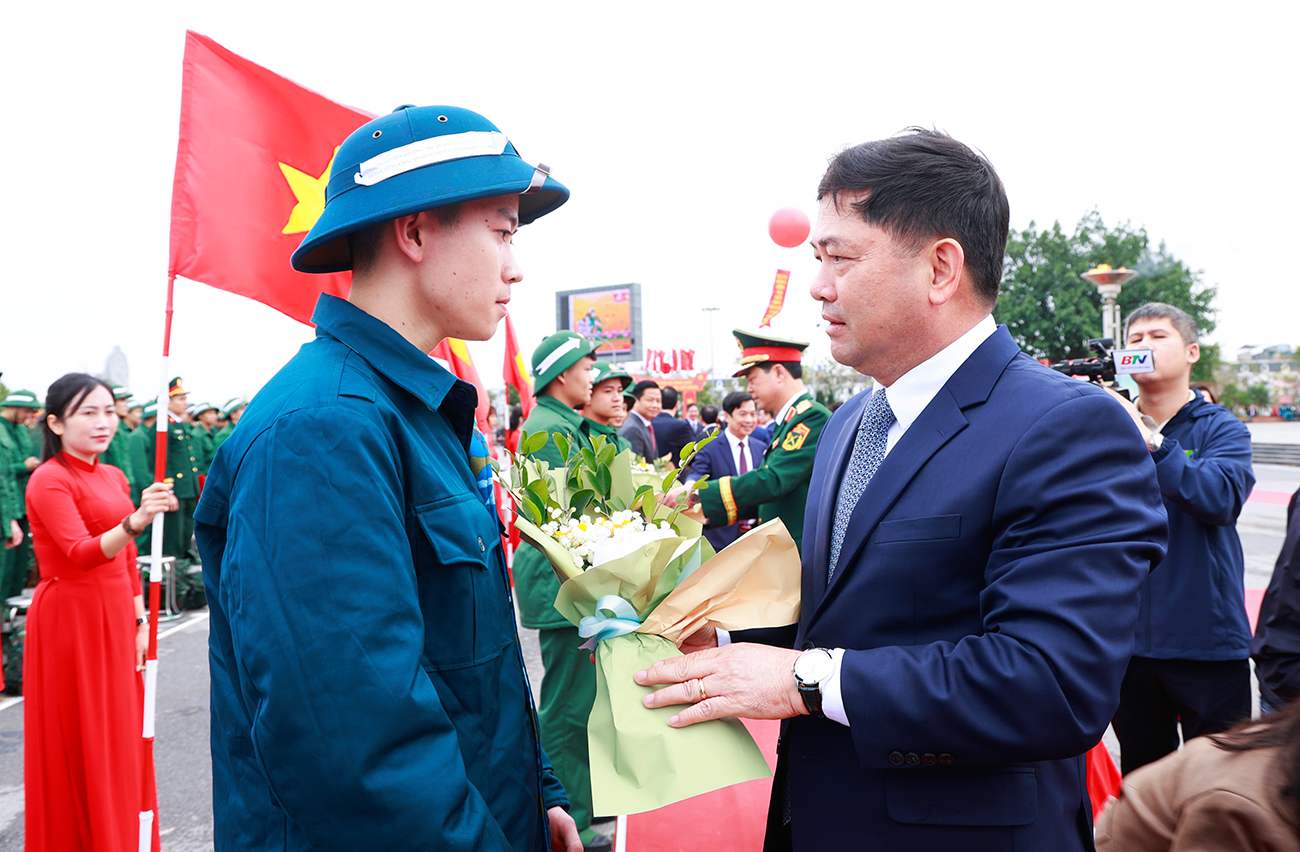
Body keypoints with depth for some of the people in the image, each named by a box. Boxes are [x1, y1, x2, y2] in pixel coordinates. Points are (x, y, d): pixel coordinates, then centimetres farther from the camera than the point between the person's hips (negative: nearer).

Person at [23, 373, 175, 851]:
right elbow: (81, 554, -28)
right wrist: (136, 521, -44)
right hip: (70, 620, -7)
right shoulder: (48, 480, -14)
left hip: (114, 618, 8)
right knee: (79, 745, 3)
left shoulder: (114, 477, 11)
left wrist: (139, 622, 11)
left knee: (119, 740, 15)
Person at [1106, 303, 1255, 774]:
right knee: (1140, 777, 18)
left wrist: (1148, 440, -28)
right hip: (1129, 638, 3)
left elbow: (1221, 497, -23)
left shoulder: (1221, 428, -3)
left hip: (1207, 641, -2)